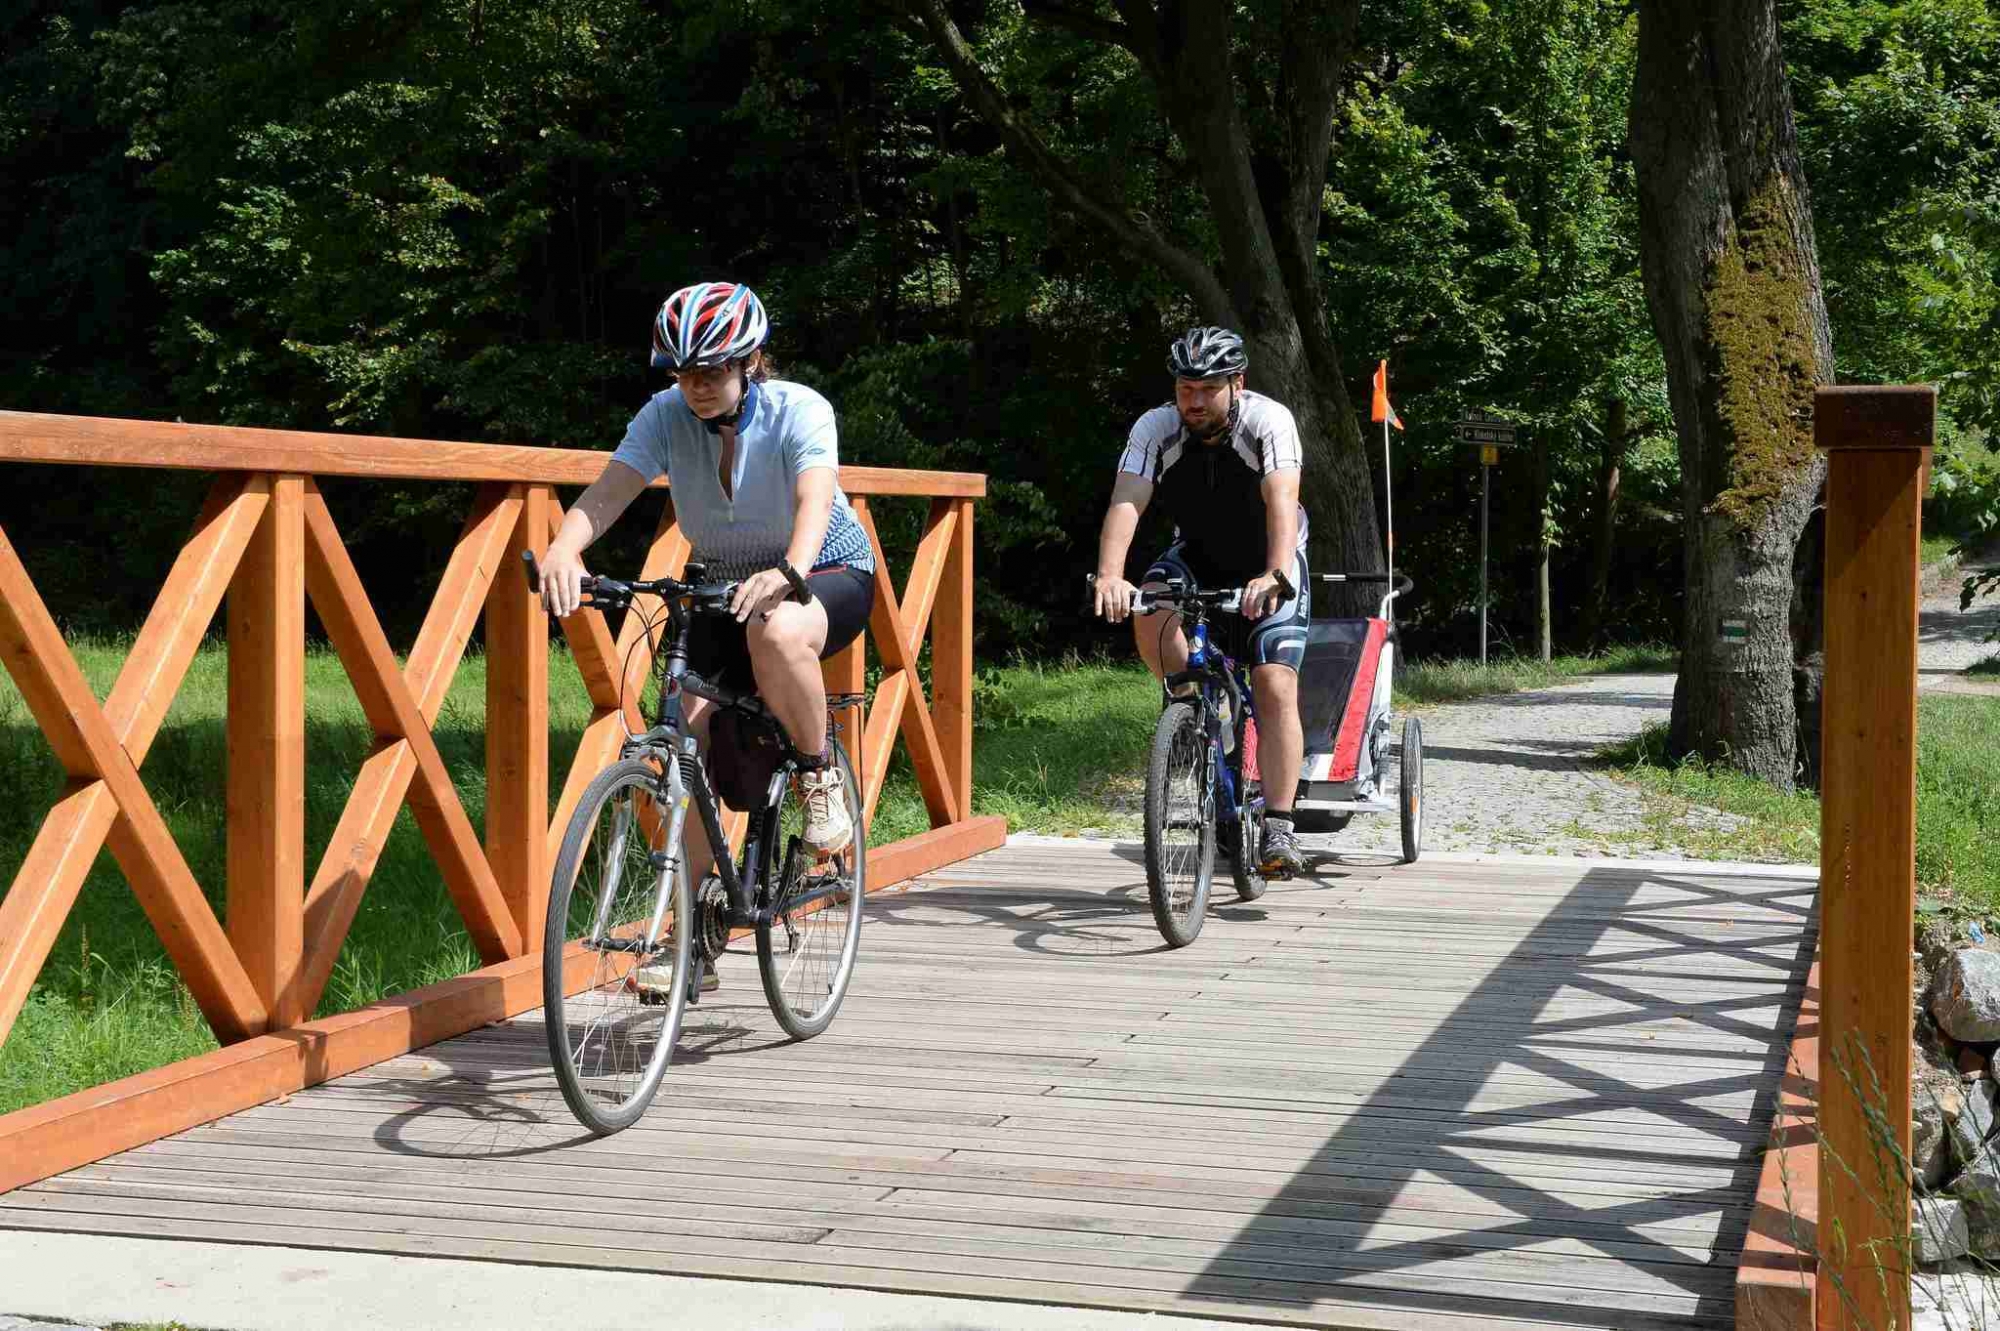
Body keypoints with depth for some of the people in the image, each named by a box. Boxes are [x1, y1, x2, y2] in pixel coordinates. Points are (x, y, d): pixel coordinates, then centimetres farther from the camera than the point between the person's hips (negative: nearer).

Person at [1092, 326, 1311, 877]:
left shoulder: (1268, 421, -25)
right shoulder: (1155, 429, -18)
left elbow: (1281, 499, -40)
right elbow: (1126, 503, -30)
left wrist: (1275, 575, -57)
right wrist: (1109, 575, -49)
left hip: (1266, 565, -2)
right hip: (1197, 557, 2)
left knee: (1275, 686, -19)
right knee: (1150, 613, -31)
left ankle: (1278, 829, -16)